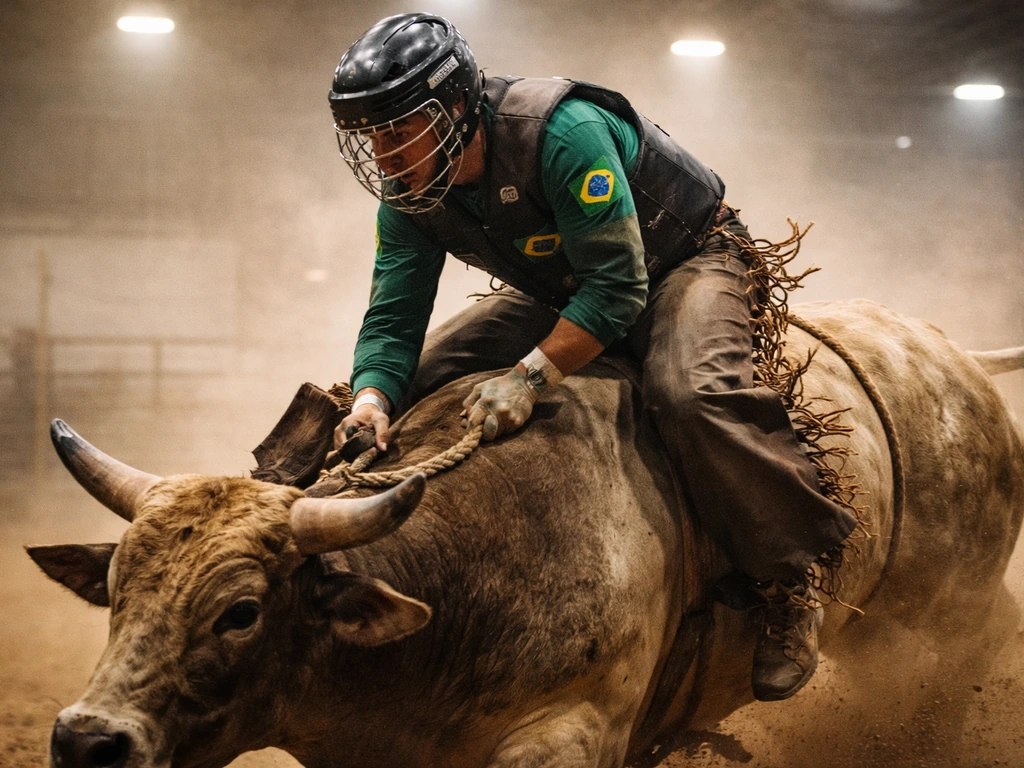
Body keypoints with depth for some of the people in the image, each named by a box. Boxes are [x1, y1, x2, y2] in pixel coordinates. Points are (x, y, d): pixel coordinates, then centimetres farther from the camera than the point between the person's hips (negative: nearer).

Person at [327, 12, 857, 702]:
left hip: (684, 261, -7)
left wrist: (531, 375, -46)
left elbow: (615, 288, -37)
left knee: (692, 392, -38)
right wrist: (372, 401, -35)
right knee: (417, 379, -6)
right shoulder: (408, 200, -12)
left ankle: (789, 591, -23)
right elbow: (393, 322, -13)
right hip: (561, 290, 7)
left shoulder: (562, 132, -35)